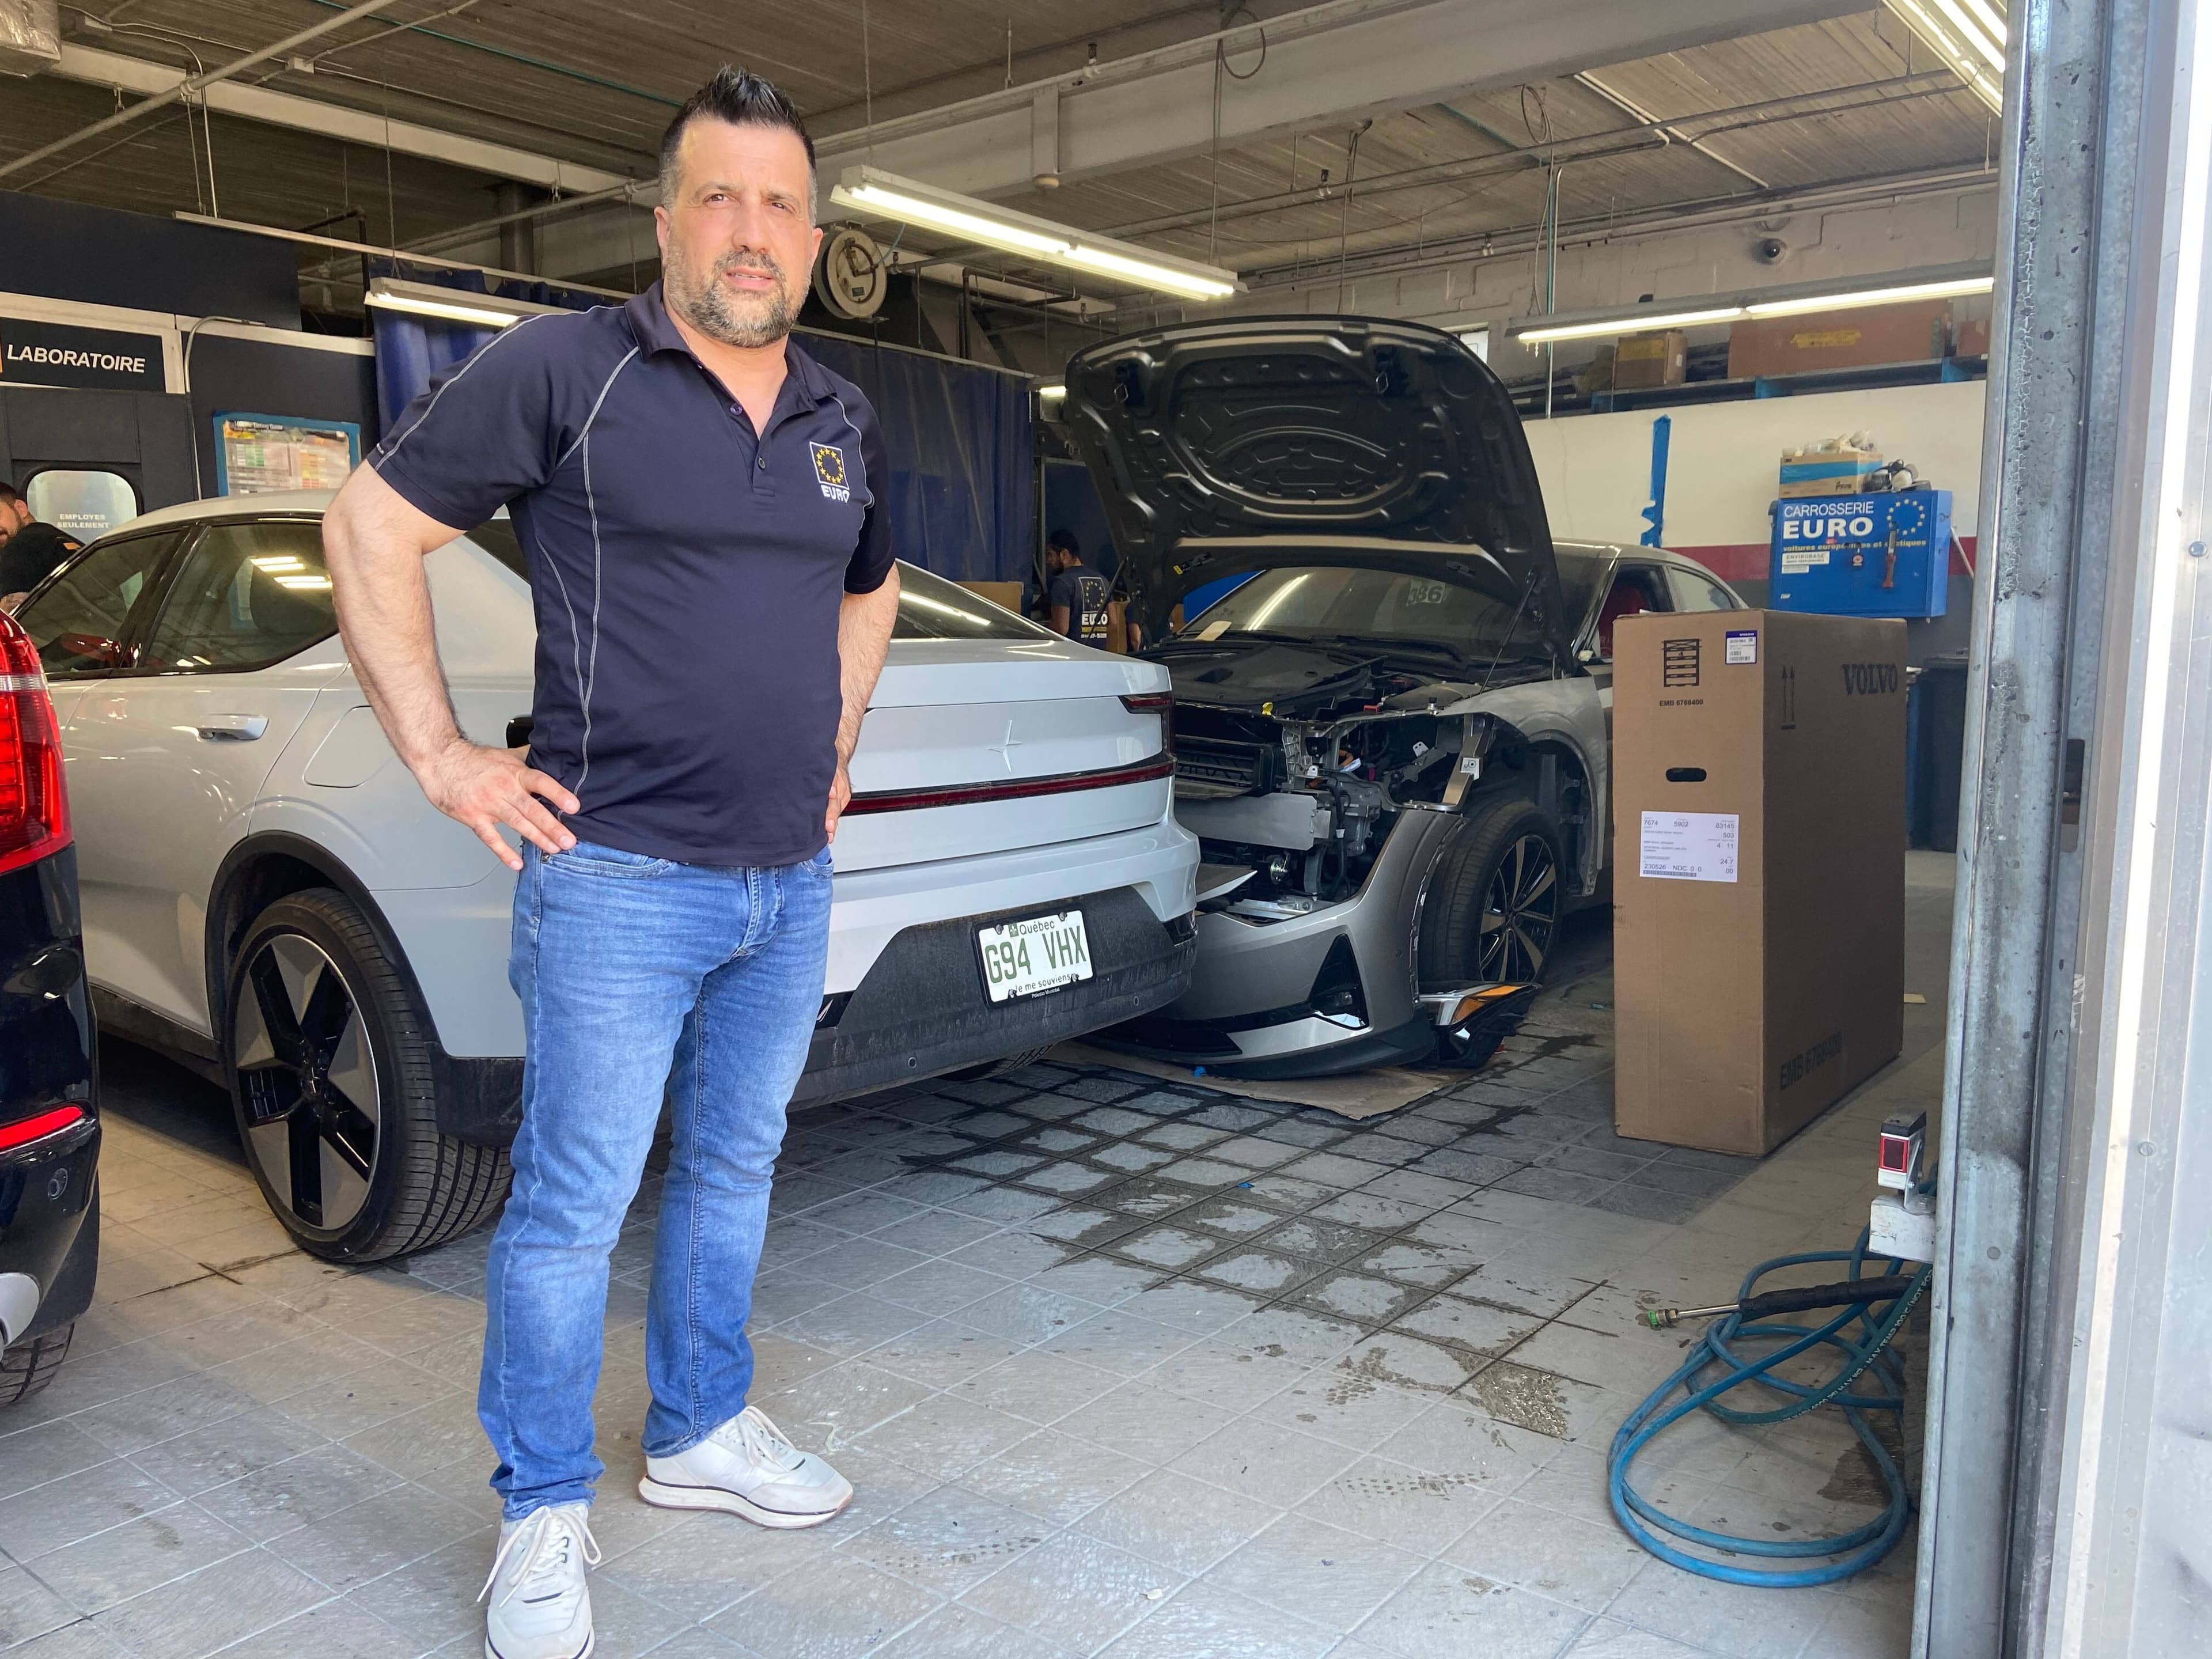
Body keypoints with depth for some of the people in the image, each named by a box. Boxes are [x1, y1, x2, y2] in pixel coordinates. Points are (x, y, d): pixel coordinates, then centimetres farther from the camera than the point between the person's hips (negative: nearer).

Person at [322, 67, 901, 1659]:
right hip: (621, 879, -6)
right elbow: (372, 523, -3)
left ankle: (702, 1430, 36)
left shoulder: (846, 420, 11)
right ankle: (546, 1517, 20)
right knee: (576, 1201, 1)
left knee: (736, 1169, 17)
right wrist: (441, 752, -7)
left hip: (791, 882, 6)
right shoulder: (563, 368, -7)